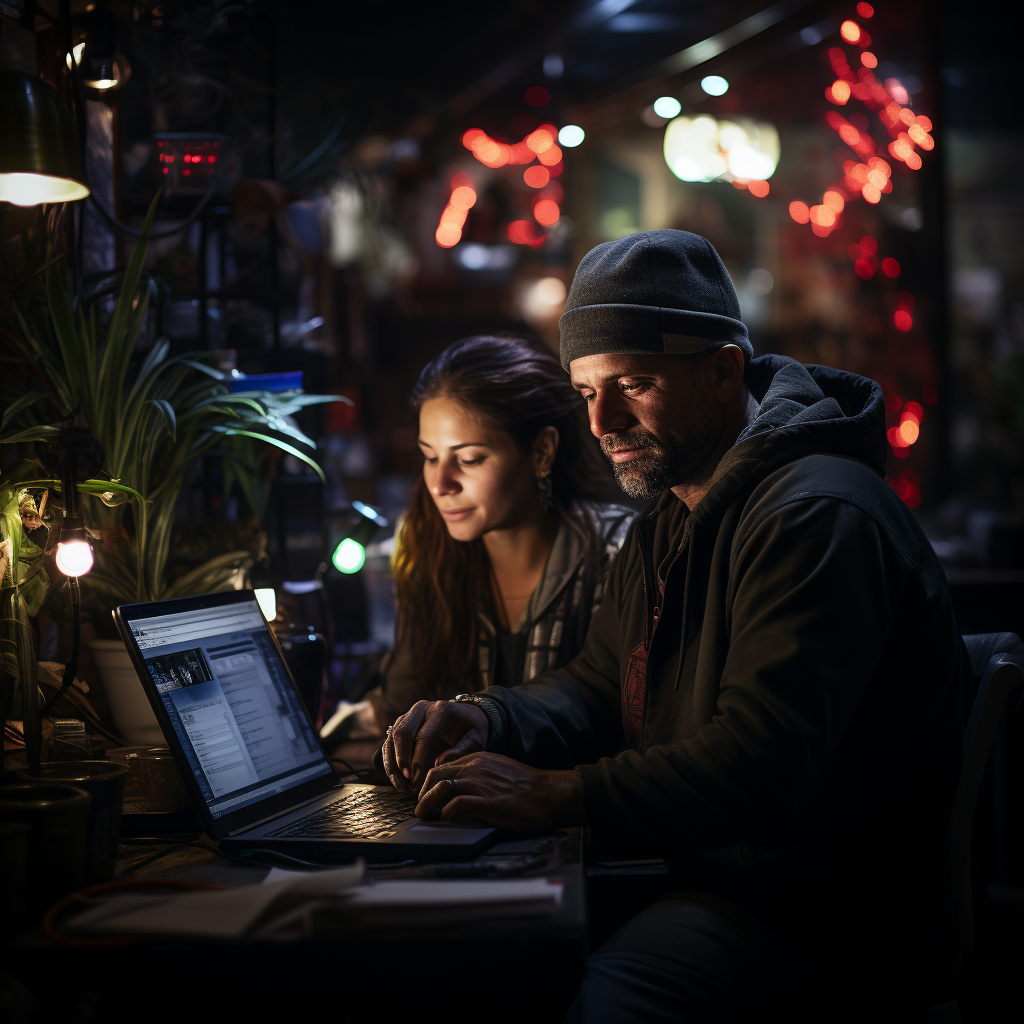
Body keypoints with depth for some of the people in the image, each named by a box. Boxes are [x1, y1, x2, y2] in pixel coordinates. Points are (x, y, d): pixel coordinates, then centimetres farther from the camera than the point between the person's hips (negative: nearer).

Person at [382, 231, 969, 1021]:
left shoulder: (818, 517, -19)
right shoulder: (672, 524, 16)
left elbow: (764, 759, -28)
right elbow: (598, 687, 18)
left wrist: (556, 795, -31)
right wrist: (490, 722, -2)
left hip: (828, 918, -9)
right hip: (706, 877, 9)